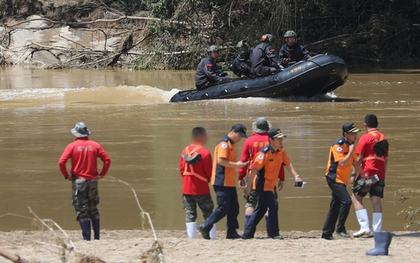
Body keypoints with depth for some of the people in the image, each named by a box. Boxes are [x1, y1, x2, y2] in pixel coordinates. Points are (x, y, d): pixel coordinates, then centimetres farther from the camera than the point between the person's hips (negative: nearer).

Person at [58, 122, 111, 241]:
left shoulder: (72, 146, -6)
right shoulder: (95, 145, 2)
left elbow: (61, 162, -15)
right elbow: (107, 160, 0)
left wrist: (66, 175, -2)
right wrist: (102, 174, 9)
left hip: (78, 181, -3)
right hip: (93, 180, 3)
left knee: (82, 210, 1)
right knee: (93, 209, 14)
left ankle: (86, 237, -3)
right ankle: (97, 237, 12)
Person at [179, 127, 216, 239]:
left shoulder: (185, 151, 3)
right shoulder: (205, 153, -13)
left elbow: (181, 169, 6)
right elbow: (209, 172, -8)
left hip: (187, 189, 4)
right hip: (201, 189, -4)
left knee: (190, 215, 6)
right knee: (208, 214, 5)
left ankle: (191, 237, 1)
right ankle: (212, 237, 2)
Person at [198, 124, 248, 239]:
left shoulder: (231, 145, 20)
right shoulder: (224, 143, -12)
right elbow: (221, 160, -22)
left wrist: (238, 164, 9)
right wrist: (236, 165, -18)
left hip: (230, 182, 10)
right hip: (222, 182, -10)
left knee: (234, 208, 8)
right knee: (223, 208, -10)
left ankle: (232, 232, 11)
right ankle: (205, 227, -4)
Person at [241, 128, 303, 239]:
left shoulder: (281, 151, 4)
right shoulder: (264, 153, -20)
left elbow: (287, 164, 6)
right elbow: (255, 169, -19)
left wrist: (295, 176, -12)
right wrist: (248, 186, -20)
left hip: (271, 185, 9)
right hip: (263, 184, -9)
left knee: (261, 209, 12)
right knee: (273, 205, -16)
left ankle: (248, 233, 20)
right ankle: (274, 233, -9)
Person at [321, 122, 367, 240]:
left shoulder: (351, 146, 11)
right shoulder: (338, 145, -16)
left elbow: (355, 163, 18)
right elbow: (342, 163, -25)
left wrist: (365, 175, 12)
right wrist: (351, 151, -19)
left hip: (341, 180, 9)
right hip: (334, 178, -9)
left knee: (335, 206, 10)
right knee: (346, 201, -20)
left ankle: (327, 232, 15)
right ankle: (341, 229, -13)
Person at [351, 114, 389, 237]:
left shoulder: (365, 138, -7)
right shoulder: (384, 139, 13)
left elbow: (359, 158, -9)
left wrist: (354, 174, -5)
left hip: (367, 174, -6)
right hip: (380, 175, 6)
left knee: (356, 198, 2)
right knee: (376, 201, 3)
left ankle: (364, 227, -10)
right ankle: (377, 231, -3)